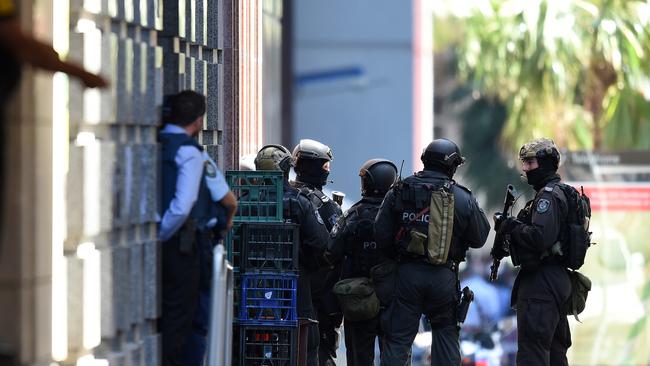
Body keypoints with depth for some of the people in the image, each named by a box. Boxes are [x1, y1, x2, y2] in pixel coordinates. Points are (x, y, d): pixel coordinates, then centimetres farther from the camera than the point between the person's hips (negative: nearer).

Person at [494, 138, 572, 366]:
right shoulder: (562, 192, 19)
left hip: (541, 281, -11)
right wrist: (512, 227, 9)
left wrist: (509, 226, -14)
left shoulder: (548, 195, -13)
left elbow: (540, 238, -26)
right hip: (559, 279, 11)